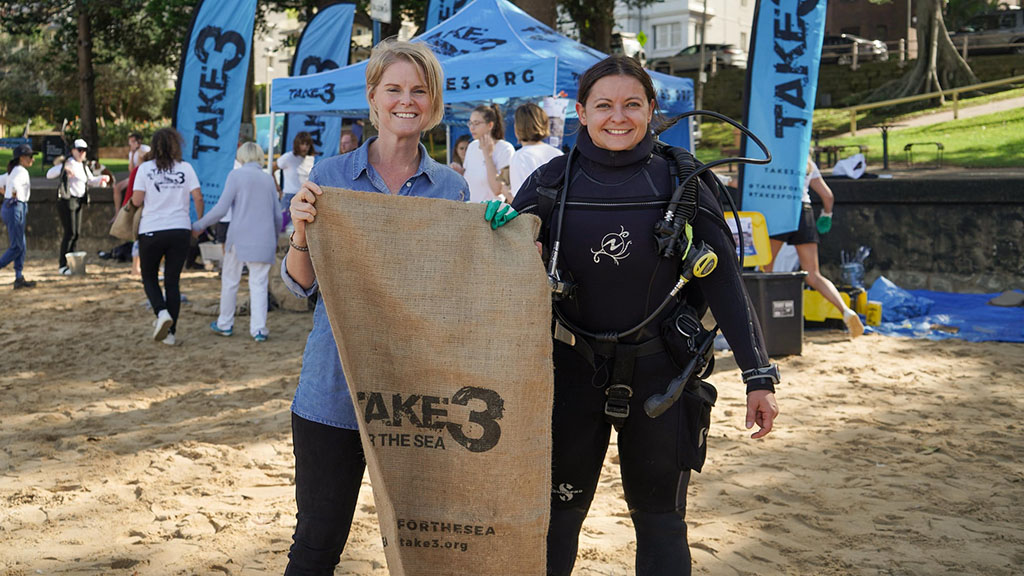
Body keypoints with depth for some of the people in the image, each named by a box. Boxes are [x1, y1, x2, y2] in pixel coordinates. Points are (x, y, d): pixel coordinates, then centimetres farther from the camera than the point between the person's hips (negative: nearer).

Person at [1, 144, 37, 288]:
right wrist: (14, 196, -17)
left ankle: (19, 278, 12)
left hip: (8, 208, 10)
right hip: (15, 209, -10)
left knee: (20, 245, 11)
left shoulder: (14, 171, 16)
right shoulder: (21, 171, -14)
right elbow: (14, 184, -33)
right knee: (16, 247, -6)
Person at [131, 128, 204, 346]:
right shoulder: (185, 168, 1)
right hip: (180, 230, 1)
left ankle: (162, 312, -10)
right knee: (172, 281, 9)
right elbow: (198, 198, -4)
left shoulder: (145, 168, -2)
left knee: (149, 278, 16)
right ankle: (170, 332, 7)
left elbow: (136, 201, -6)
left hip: (151, 231, -1)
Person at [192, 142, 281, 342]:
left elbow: (221, 208, -8)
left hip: (239, 238, -3)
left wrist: (198, 226, 2)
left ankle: (225, 324, 21)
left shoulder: (236, 175, -2)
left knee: (230, 281, 12)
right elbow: (278, 215, 14)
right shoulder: (268, 179, 10)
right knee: (259, 284, 4)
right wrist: (275, 239, 29)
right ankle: (259, 328, -3)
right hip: (264, 241, 3)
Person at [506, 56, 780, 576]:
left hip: (658, 372, 0)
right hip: (572, 371, 1)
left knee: (660, 518, 12)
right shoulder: (551, 183, -2)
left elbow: (724, 282, -3)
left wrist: (758, 376, -5)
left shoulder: (680, 183, -4)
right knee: (558, 513, 10)